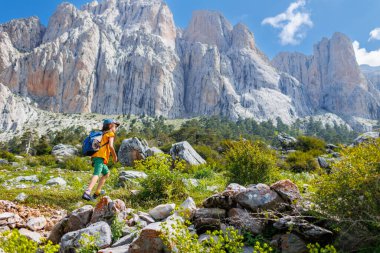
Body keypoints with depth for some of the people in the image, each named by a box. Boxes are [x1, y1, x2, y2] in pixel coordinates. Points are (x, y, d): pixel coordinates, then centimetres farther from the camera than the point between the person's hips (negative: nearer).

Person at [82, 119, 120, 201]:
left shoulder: (102, 134, 28)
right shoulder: (110, 133, 4)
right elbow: (110, 146, -11)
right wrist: (115, 156, 0)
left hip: (96, 156, 9)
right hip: (100, 157, -9)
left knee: (106, 173, 22)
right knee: (96, 174, -22)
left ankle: (97, 192, 19)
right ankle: (87, 192, -39)